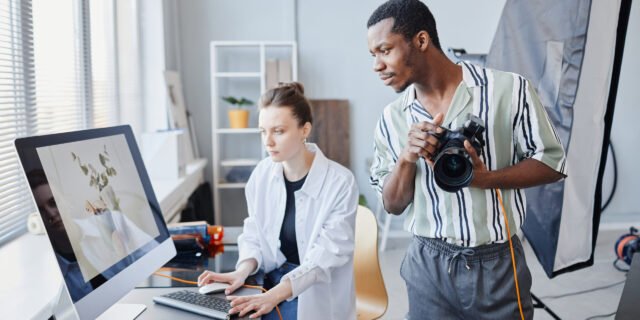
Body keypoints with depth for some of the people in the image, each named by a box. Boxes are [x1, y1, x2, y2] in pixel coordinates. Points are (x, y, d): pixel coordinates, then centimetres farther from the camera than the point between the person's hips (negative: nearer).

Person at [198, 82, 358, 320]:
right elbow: (253, 234, 7)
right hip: (272, 283, 4)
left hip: (317, 296, -4)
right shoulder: (262, 174, -2)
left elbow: (325, 256, -19)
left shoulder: (340, 182, -16)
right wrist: (243, 271, -14)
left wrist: (273, 295, -30)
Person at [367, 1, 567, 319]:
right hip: (428, 267, 2)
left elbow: (551, 162, -4)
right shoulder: (392, 118, 0)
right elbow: (393, 205, 3)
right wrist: (407, 158, -15)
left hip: (497, 265, -1)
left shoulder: (509, 89, -9)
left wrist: (484, 178, -19)